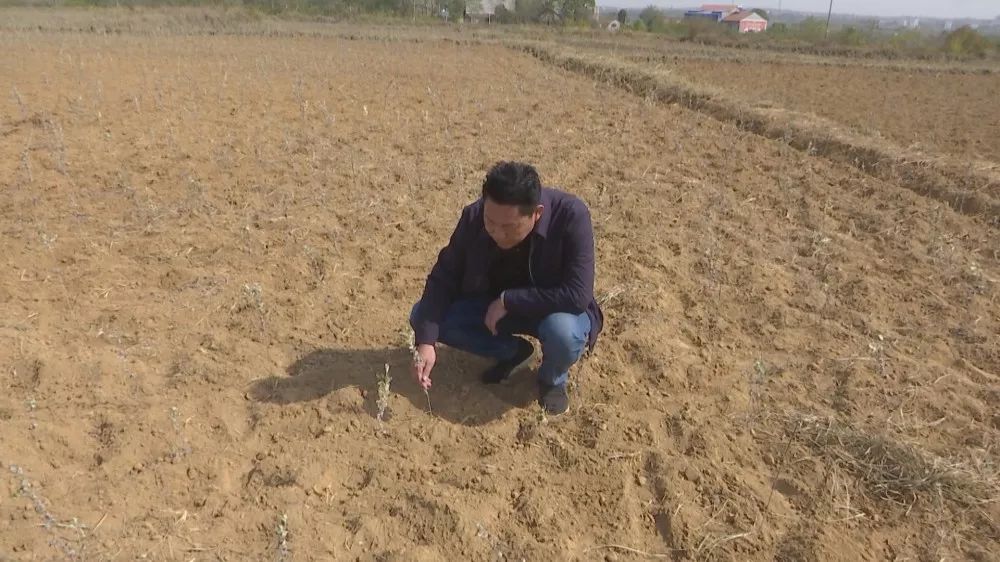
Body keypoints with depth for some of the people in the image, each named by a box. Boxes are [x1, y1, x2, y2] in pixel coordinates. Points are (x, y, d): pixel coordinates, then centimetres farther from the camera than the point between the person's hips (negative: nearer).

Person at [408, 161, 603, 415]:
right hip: (495, 305, 4)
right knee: (421, 317, -12)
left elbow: (578, 295, -35)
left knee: (563, 331, -39)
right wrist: (426, 341, -26)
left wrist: (508, 301, -30)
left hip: (553, 310, -4)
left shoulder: (571, 216, -32)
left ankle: (553, 379, 0)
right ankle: (513, 351, 7)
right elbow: (443, 278, -15)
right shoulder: (474, 216, -21)